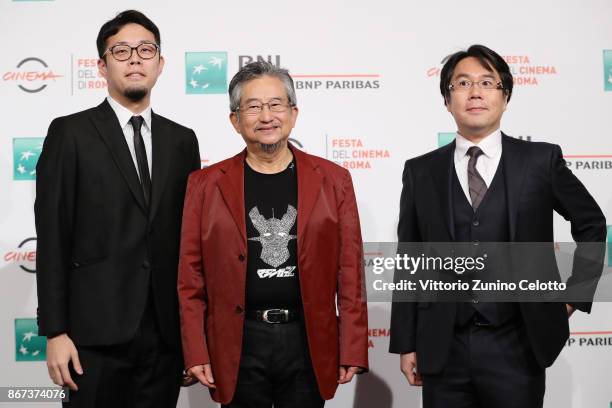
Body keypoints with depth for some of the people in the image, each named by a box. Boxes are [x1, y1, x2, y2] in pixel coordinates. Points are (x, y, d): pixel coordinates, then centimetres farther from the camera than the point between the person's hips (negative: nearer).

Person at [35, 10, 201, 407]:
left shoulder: (182, 139, 11)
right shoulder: (70, 133, 0)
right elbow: (53, 238, -4)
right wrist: (55, 331, -9)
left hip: (167, 330, 4)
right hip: (97, 329, -3)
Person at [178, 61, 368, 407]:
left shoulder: (333, 180, 3)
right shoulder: (206, 184, 2)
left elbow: (350, 271, 2)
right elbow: (191, 277, 2)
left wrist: (352, 351, -1)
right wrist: (196, 353, -2)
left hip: (310, 342, 1)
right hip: (238, 344, 0)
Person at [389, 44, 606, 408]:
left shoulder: (541, 160, 1)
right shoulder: (421, 172, 4)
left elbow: (591, 224, 13)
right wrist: (406, 344, 3)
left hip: (517, 347, -1)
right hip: (443, 350, 1)